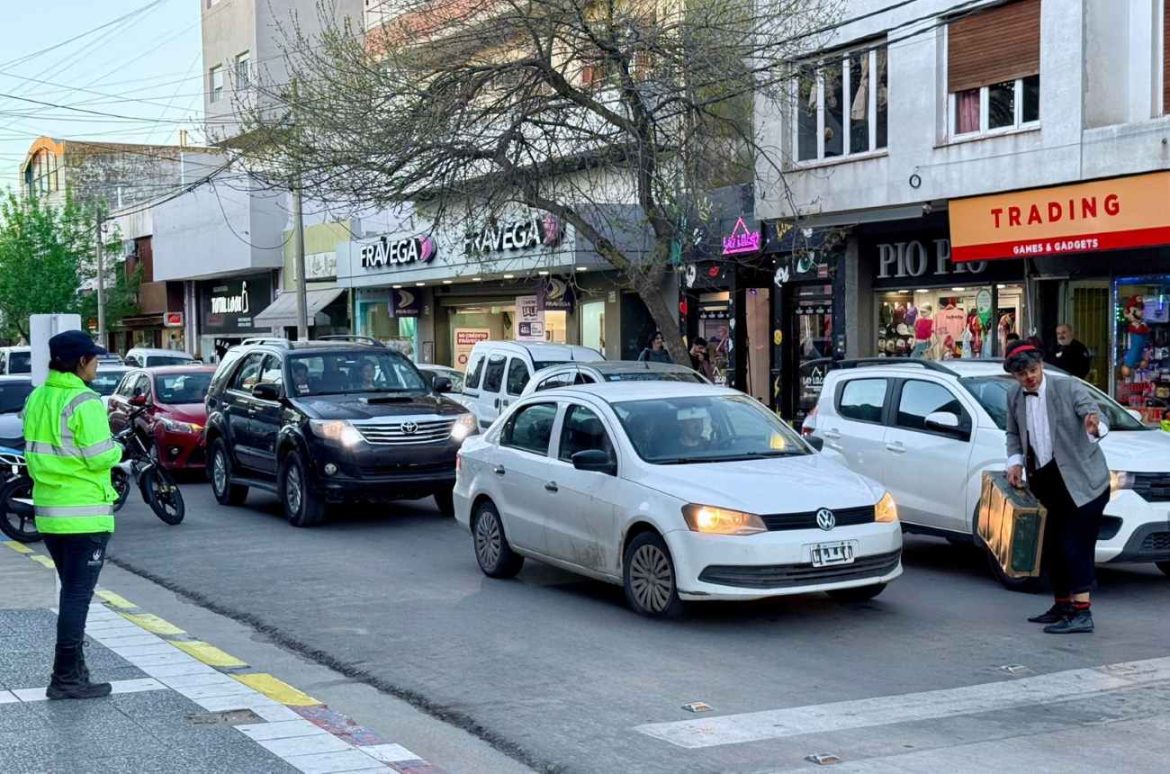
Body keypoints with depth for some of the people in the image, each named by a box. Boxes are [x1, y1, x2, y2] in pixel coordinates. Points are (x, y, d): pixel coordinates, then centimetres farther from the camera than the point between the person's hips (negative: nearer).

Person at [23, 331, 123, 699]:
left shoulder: (37, 399, 8)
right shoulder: (85, 403, -16)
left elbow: (33, 453, 11)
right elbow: (100, 458, -18)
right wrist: (116, 449, 1)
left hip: (48, 511, 8)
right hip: (84, 513, -8)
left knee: (72, 592, 18)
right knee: (78, 595, -3)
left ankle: (73, 671, 25)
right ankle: (66, 677, -2)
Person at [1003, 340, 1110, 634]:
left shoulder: (1069, 388, -11)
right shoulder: (1014, 398, 6)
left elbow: (1096, 414, -21)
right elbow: (1014, 435, 18)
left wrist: (1095, 428, -44)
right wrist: (1015, 461, 1)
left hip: (1082, 481, -7)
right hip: (1050, 484, 7)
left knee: (1076, 545, -12)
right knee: (1053, 547, 13)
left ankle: (1081, 613, -12)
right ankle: (1061, 607, 27)